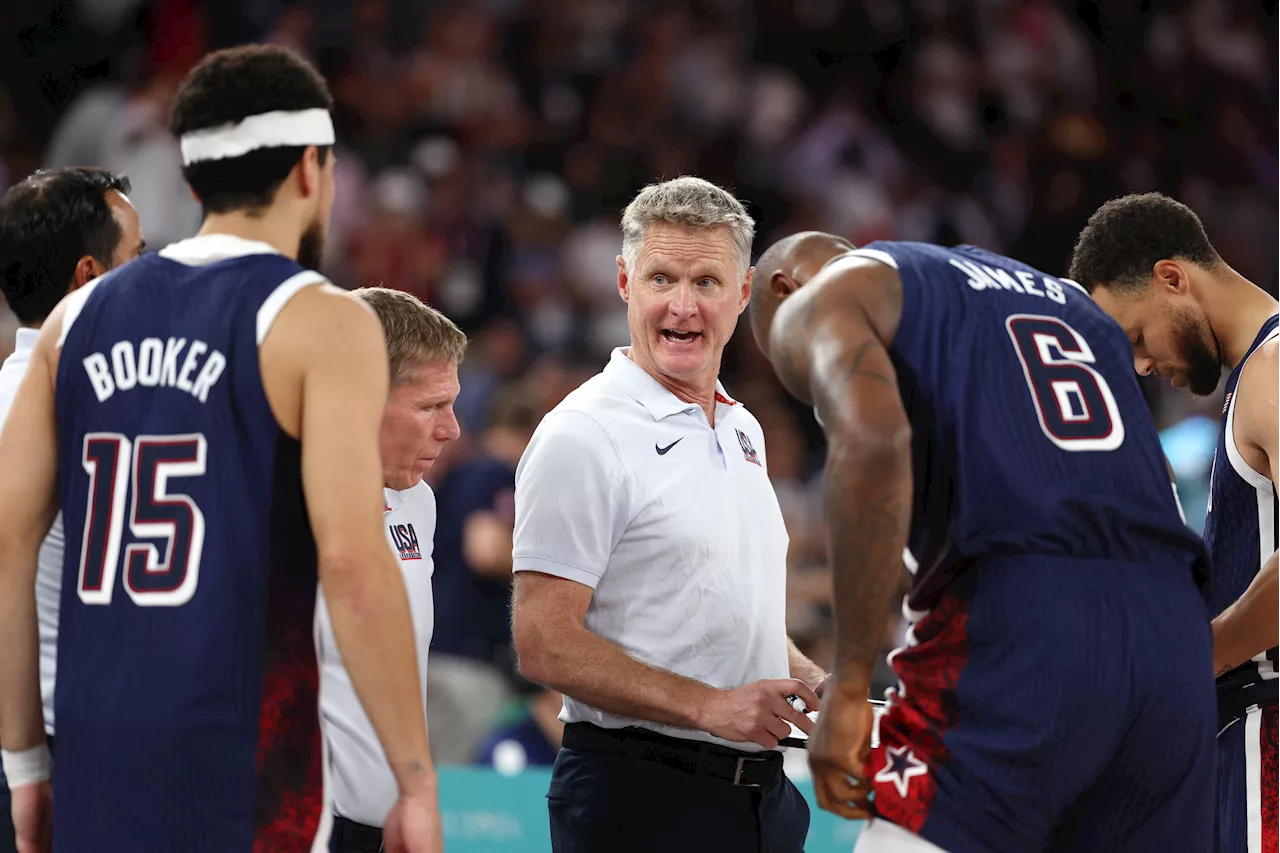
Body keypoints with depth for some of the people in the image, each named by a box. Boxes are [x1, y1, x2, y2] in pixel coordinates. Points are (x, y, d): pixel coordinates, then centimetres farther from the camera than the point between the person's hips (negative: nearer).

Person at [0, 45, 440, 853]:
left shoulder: (82, 316, 12)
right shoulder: (321, 322, -5)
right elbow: (352, 562, -15)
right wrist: (419, 785, -10)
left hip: (95, 758, 6)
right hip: (242, 768, -5)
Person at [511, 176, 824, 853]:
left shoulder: (742, 431, 16)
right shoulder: (583, 437, -12)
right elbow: (544, 645, -18)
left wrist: (812, 684, 8)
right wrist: (709, 706, -22)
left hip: (762, 791, 8)